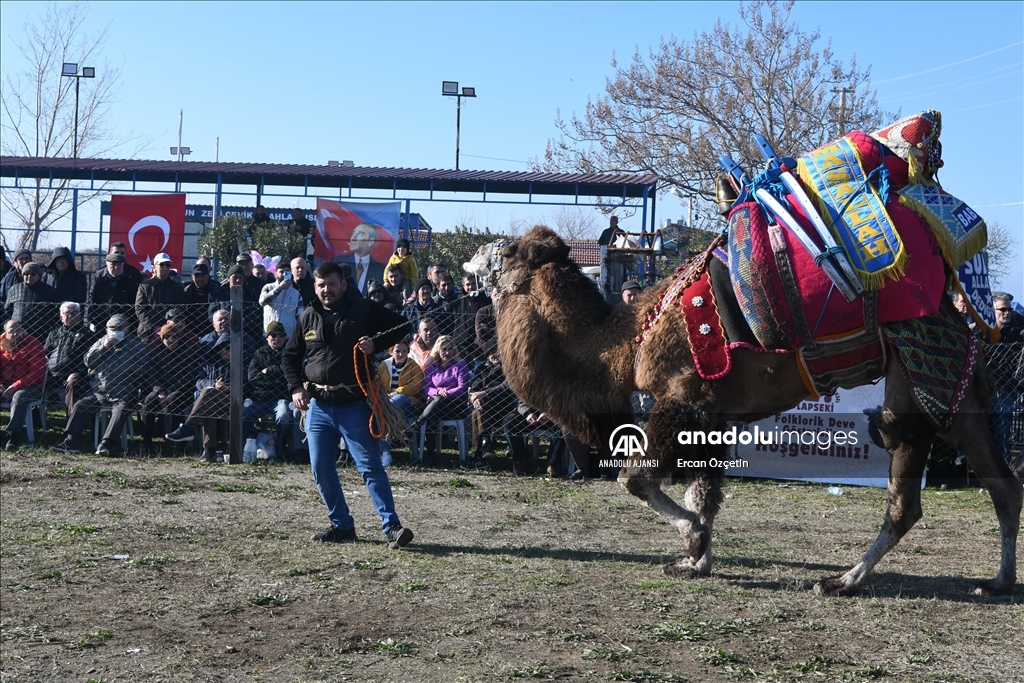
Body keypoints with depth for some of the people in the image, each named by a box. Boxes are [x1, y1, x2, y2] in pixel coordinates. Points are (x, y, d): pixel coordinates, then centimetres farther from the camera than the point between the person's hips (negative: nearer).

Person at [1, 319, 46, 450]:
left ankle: (13, 436, -37)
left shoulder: (33, 345, -6)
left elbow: (38, 372, -13)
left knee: (19, 396, -37)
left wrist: (16, 386, -21)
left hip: (30, 387, -5)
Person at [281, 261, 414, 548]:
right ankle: (342, 525, 18)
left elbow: (401, 326, 4)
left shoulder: (364, 310, -1)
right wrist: (296, 387, 5)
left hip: (354, 405, -4)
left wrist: (376, 343, -12)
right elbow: (290, 356, 20)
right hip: (318, 406, 5)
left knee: (370, 467, -8)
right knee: (321, 470, 5)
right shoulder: (308, 317, 10)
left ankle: (391, 526, -6)